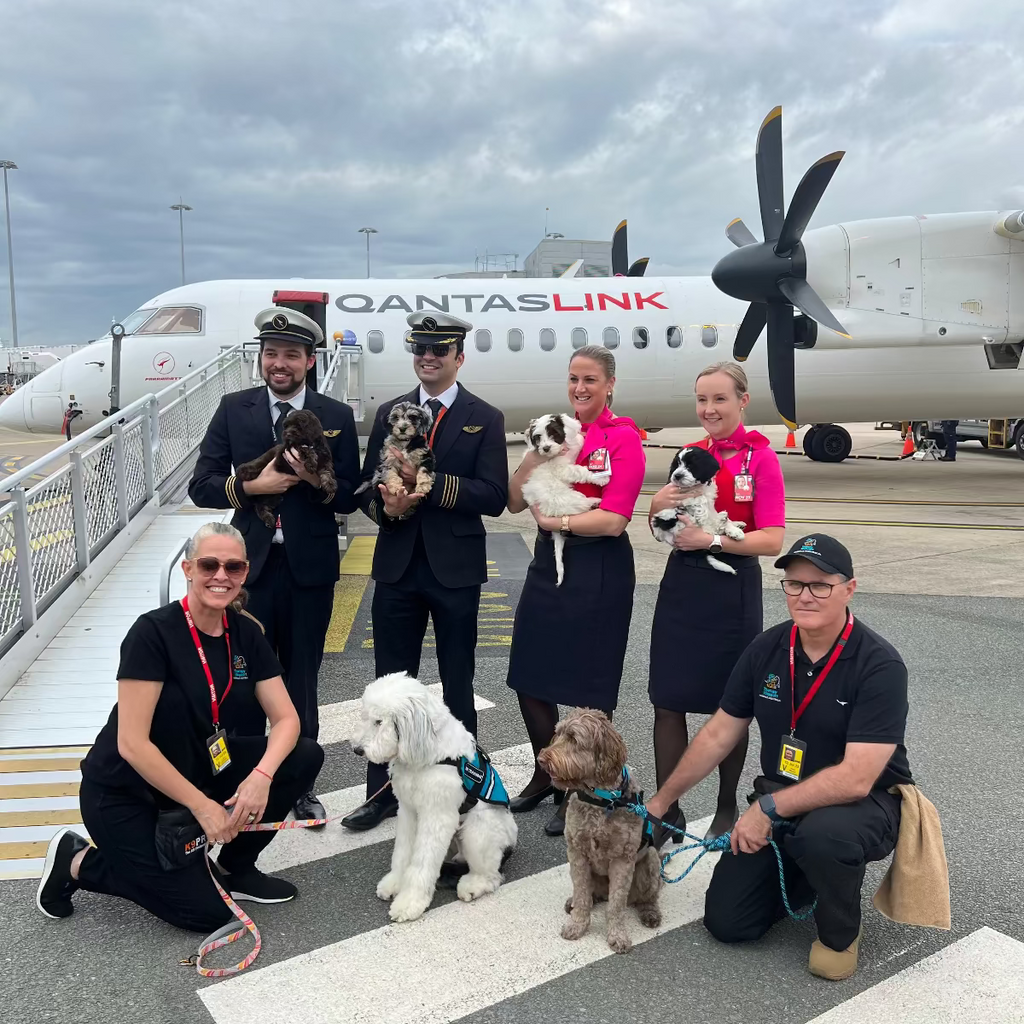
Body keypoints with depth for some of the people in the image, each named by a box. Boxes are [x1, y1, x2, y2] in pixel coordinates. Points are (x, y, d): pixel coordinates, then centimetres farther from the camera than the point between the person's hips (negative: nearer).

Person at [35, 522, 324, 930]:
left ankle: (233, 868, 8)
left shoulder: (245, 633, -6)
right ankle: (77, 863, 10)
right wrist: (201, 805, -23)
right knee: (207, 912, -10)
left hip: (201, 770, 6)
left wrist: (261, 775, -26)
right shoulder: (154, 632, -24)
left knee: (304, 756, -12)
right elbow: (131, 743, -27)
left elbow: (286, 718, -7)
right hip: (125, 793, -6)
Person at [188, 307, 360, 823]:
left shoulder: (337, 417, 0)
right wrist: (251, 486, -17)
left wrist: (317, 480, -20)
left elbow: (350, 499, 0)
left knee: (302, 678, 12)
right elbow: (201, 486, 0)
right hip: (251, 565, 0)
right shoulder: (234, 409, 2)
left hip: (310, 568, 0)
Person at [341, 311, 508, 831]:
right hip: (397, 568, 3)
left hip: (456, 570, -3)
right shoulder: (389, 413, 9)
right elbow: (366, 490, 7)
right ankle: (383, 792, 25)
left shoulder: (485, 419, -1)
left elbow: (493, 497, -12)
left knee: (457, 685, 11)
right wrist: (387, 506, -15)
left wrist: (430, 482, -22)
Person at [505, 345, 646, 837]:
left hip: (598, 570, -6)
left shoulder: (623, 438, -9)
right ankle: (546, 775, 36)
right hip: (548, 562, 7)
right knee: (529, 678, 13)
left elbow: (614, 519, -17)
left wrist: (554, 521, -9)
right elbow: (515, 501, 5)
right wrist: (535, 452, -9)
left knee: (590, 687, 6)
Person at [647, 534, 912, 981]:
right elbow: (718, 735, 4)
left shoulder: (880, 665, -21)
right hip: (780, 805, 5)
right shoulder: (766, 649, -5)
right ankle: (811, 872, 23)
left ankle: (840, 932, -5)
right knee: (726, 921, -3)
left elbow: (856, 779, -27)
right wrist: (661, 801, 8)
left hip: (865, 804, -4)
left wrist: (769, 809, -23)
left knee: (821, 833, -38)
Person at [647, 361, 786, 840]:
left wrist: (713, 539, -21)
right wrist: (658, 507, -5)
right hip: (681, 584, 5)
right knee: (667, 703, 5)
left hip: (732, 589, -4)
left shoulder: (760, 457, -6)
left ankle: (727, 808, 28)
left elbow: (772, 540, -12)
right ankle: (667, 809, 18)